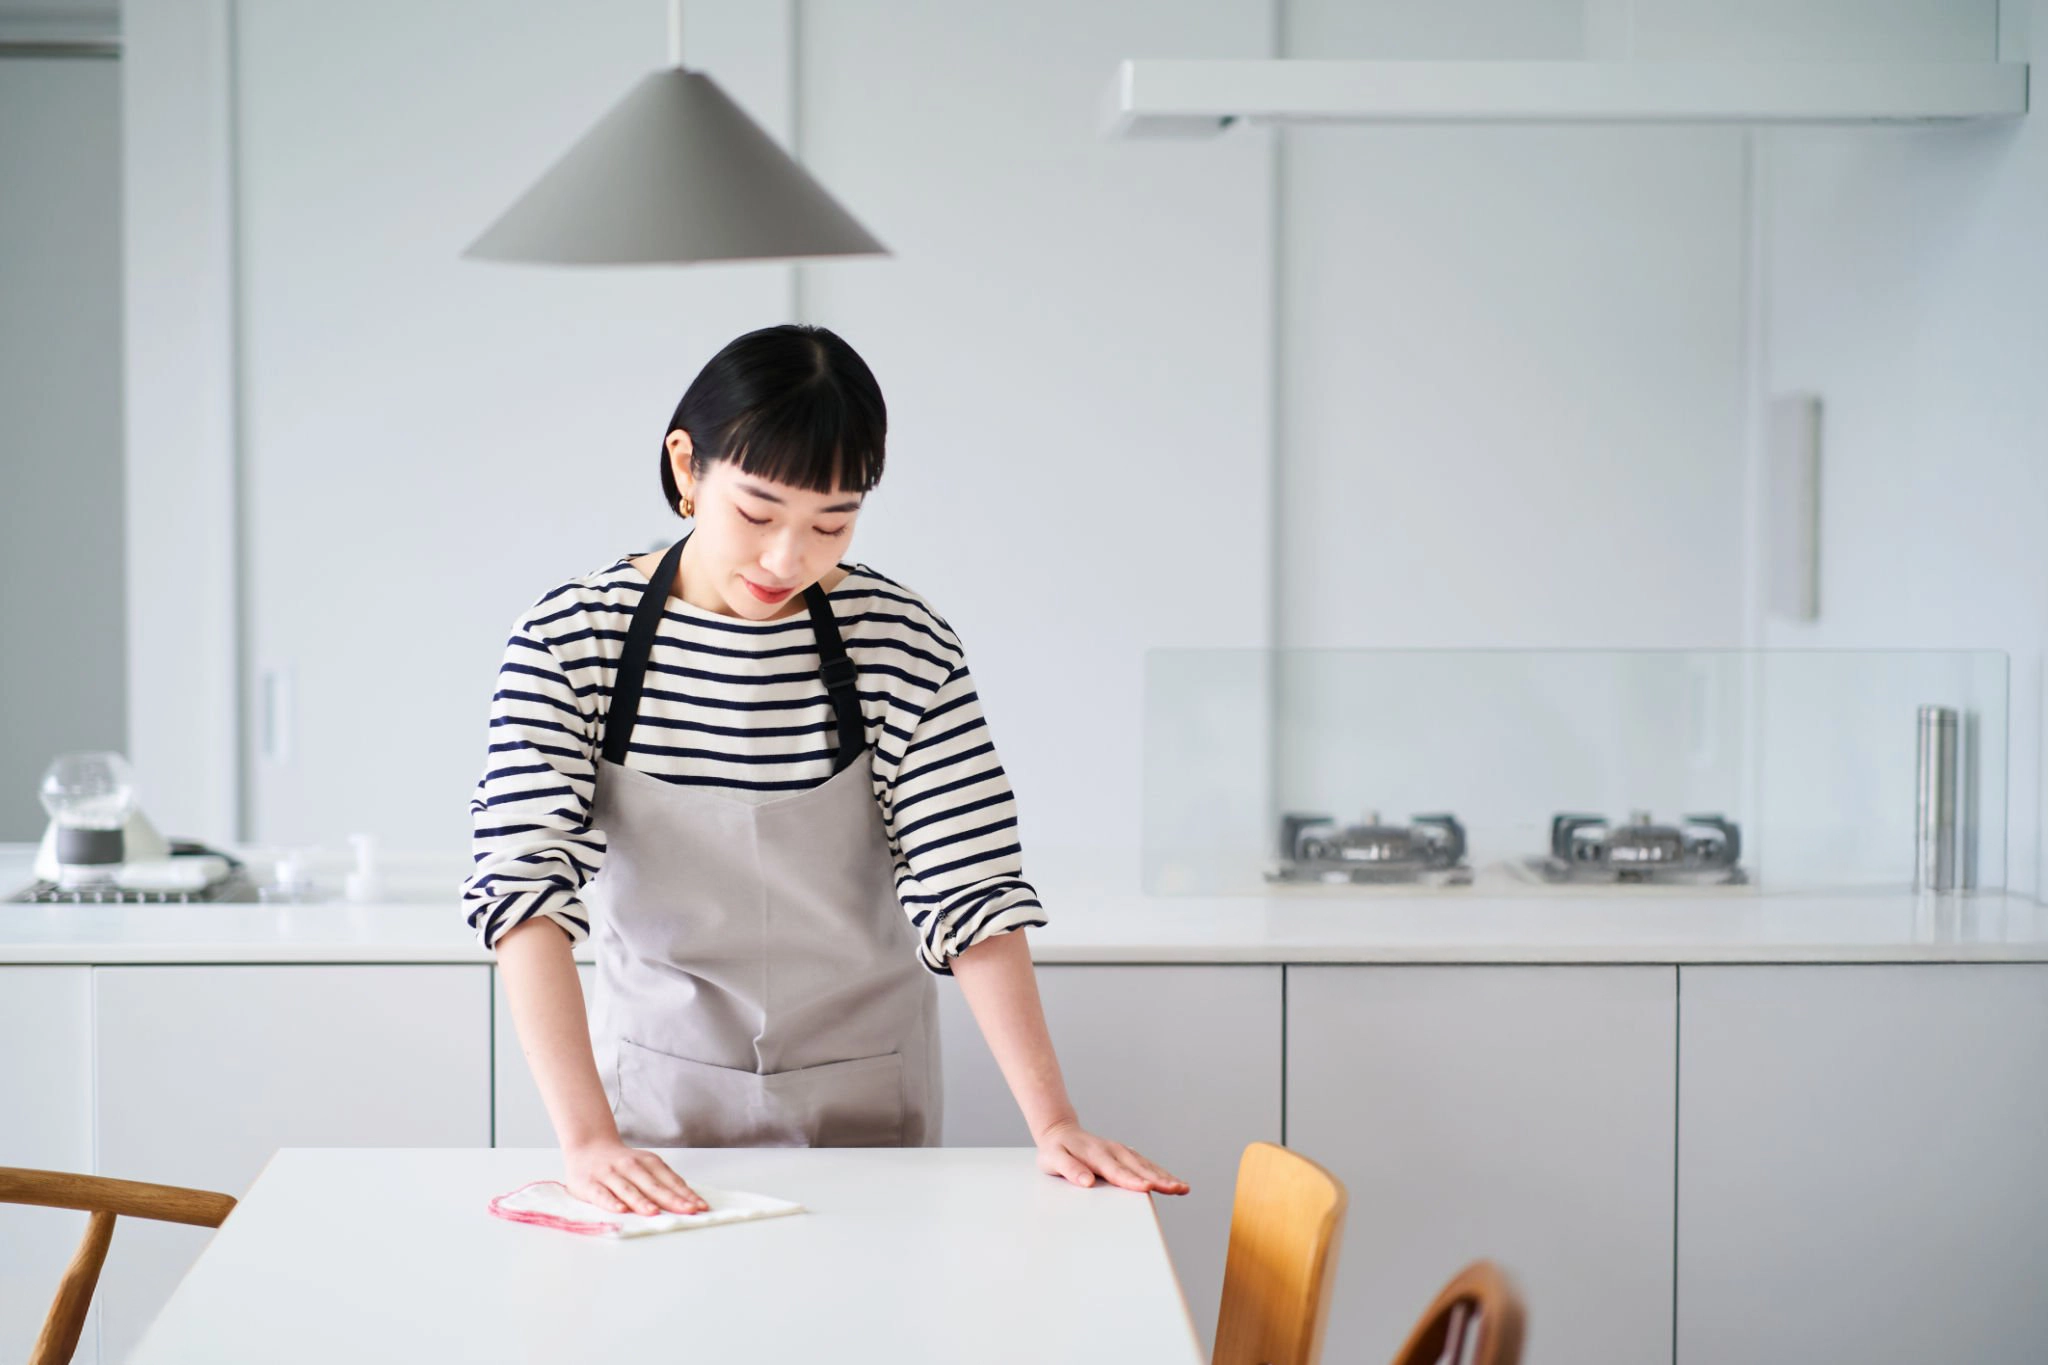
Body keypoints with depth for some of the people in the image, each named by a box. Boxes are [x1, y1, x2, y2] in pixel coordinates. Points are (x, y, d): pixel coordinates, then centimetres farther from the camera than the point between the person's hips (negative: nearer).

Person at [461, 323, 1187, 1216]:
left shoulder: (904, 646, -11)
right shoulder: (567, 640, -13)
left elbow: (970, 892, -12)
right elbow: (526, 880, -21)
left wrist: (1051, 1121, -23)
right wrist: (586, 1137, -33)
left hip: (860, 1106, 1)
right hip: (657, 1091, 0)